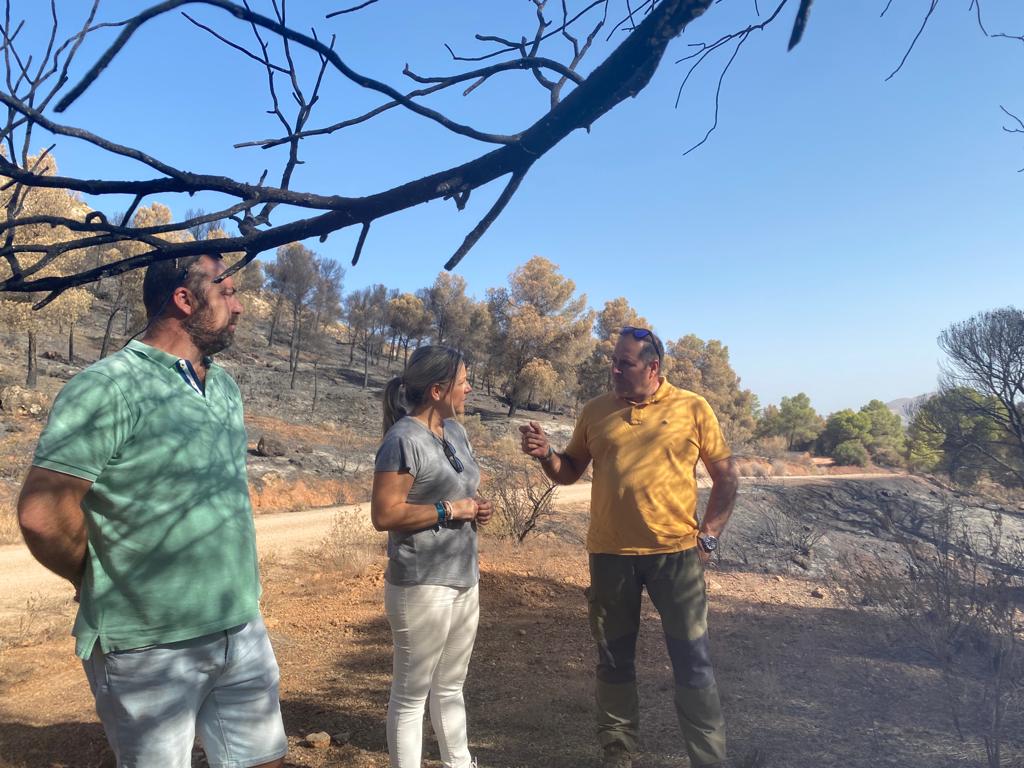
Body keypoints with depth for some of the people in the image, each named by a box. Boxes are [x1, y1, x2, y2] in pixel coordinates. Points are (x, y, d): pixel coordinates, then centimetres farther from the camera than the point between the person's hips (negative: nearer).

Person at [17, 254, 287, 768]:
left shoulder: (226, 388, 8)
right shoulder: (108, 387, -17)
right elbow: (42, 512, -22)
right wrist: (100, 584, -7)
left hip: (242, 630, 7)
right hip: (150, 649, -7)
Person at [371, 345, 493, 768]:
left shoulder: (455, 431, 9)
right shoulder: (404, 439, -17)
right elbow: (384, 515, -21)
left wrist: (475, 508, 1)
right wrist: (450, 510, -19)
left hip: (464, 579, 9)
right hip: (422, 585, -8)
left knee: (450, 686, 21)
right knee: (412, 692, 7)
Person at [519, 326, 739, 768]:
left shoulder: (693, 408, -1)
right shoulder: (595, 412, 4)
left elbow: (726, 476, 4)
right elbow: (569, 472, 12)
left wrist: (708, 536, -3)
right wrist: (545, 454, -9)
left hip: (675, 552, -2)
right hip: (609, 554, 2)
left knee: (692, 663, 6)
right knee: (614, 661, 14)